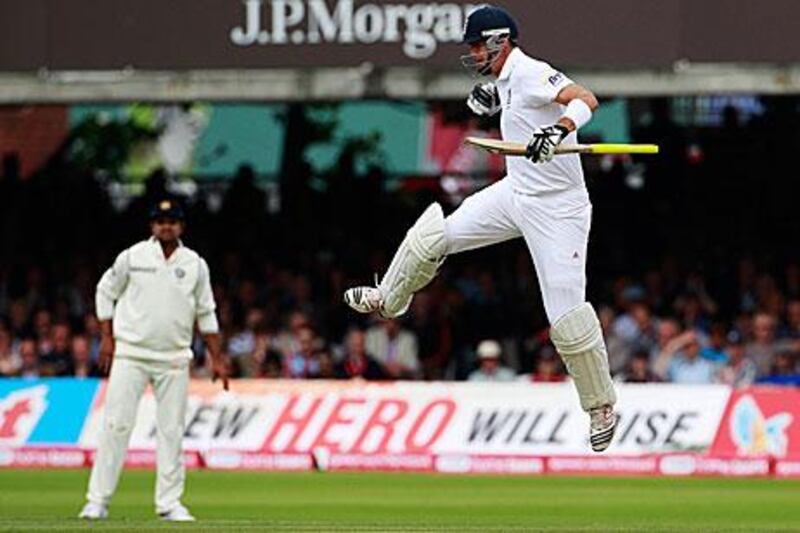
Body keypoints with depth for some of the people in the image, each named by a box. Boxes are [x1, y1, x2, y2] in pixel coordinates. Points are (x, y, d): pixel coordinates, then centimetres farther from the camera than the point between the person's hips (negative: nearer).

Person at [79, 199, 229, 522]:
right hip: (130, 354, -2)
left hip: (174, 359, 2)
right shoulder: (132, 257, 1)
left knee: (171, 431, 1)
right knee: (116, 425, -8)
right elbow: (105, 292, 10)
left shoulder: (195, 265, 6)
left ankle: (169, 502, 7)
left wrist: (217, 359, 8)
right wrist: (107, 338, 2)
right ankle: (98, 501, -6)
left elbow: (206, 314, 12)